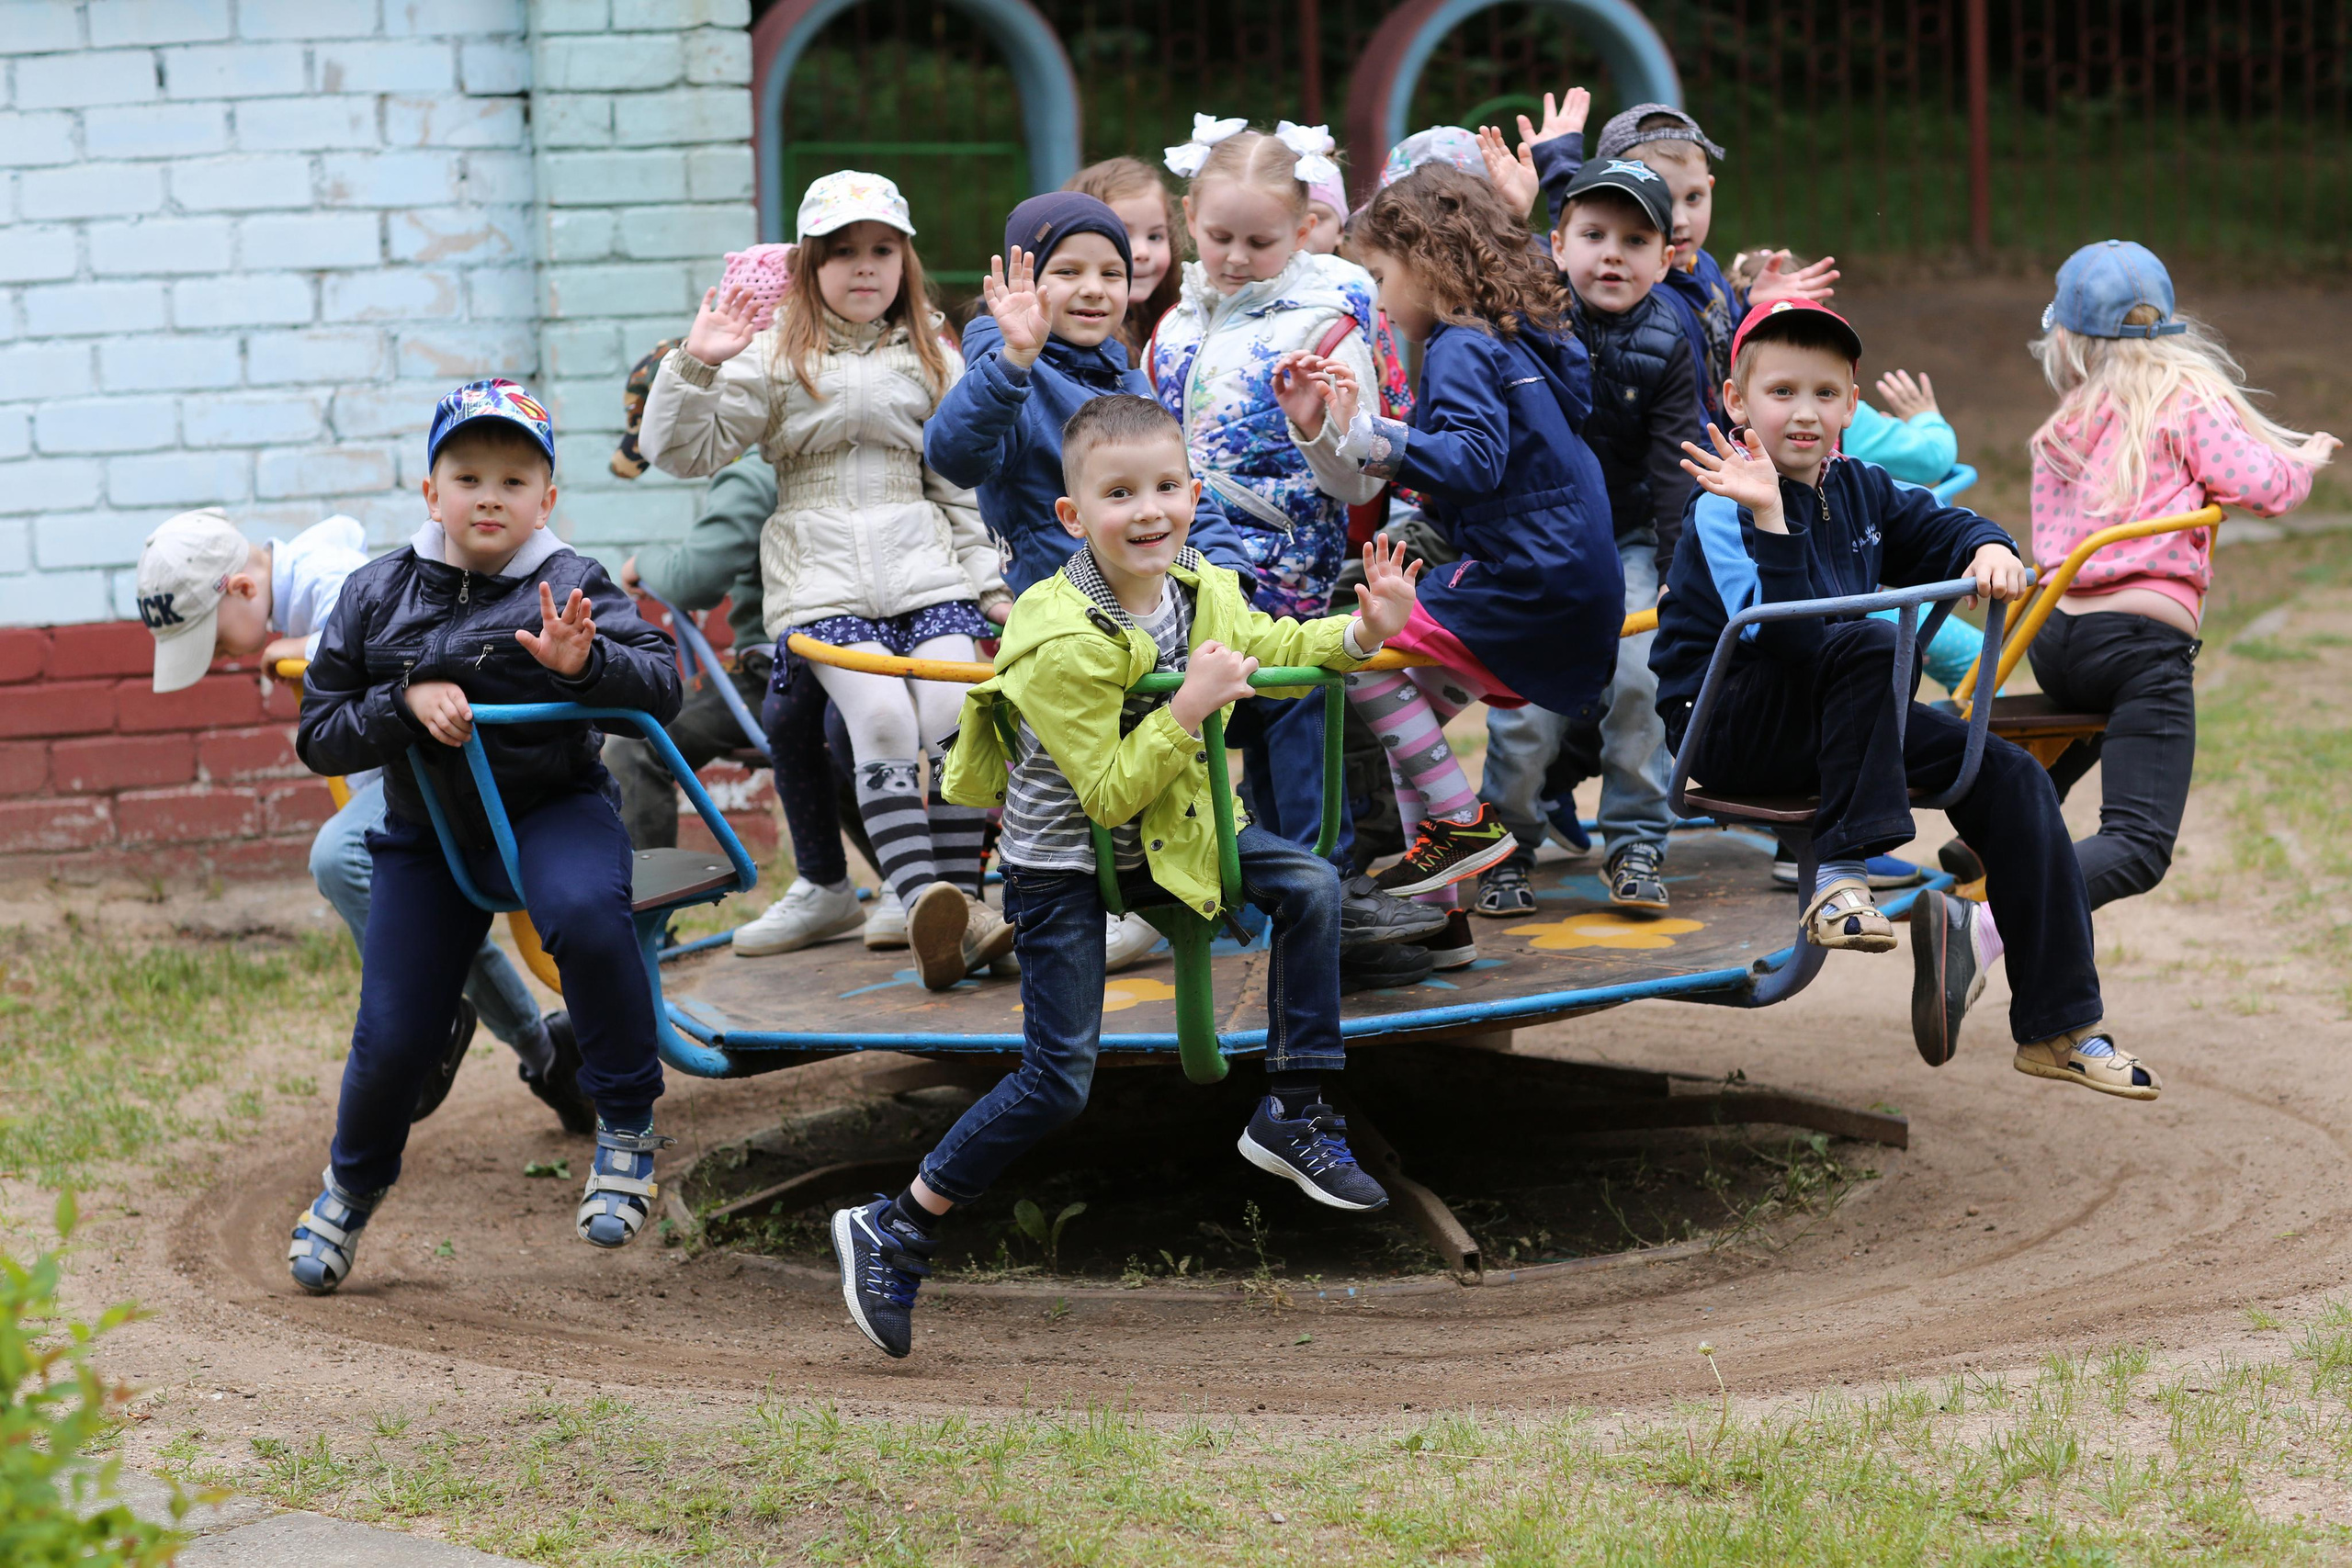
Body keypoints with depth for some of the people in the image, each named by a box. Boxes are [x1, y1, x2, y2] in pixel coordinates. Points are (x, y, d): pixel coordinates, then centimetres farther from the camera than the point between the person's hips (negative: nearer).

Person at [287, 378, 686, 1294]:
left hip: (553, 806, -2)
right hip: (428, 829, 2)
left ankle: (626, 1126, -17)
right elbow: (320, 736, -3)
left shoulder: (569, 588, -10)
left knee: (585, 913, -37)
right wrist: (407, 701, -21)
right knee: (393, 1037, 0)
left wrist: (585, 664, -36)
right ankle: (351, 1187, 33)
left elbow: (662, 687, -16)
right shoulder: (377, 597, -4)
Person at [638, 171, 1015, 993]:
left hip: (923, 563, 2)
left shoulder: (931, 359, 16)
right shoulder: (775, 356, 8)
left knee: (957, 713, -22)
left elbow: (960, 483, 18)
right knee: (881, 715, -26)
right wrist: (696, 366, -13)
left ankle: (963, 904, -17)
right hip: (821, 576, -2)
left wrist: (989, 582, 12)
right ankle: (920, 903, -35)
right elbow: (683, 451, 2)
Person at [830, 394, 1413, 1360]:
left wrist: (1361, 632, 0)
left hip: (1165, 830, 7)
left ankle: (1292, 1116, 9)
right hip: (1064, 861, -7)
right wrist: (1189, 708, -33)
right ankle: (894, 1235, 0)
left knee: (1309, 887, -2)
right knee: (1057, 1080, -9)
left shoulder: (1203, 591, -7)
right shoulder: (1062, 643, -30)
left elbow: (1264, 647, 17)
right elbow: (1110, 792, -27)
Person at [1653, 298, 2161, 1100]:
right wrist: (1767, 518, -42)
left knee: (2010, 777, -1)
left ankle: (2060, 1026, -1)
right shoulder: (1723, 509, -18)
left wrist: (1988, 549, -9)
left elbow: (1940, 529, 14)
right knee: (1870, 644, -34)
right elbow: (1784, 632, -30)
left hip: (1827, 725, 8)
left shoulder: (1860, 491, 6)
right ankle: (1842, 871, -27)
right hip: (1725, 728, -8)